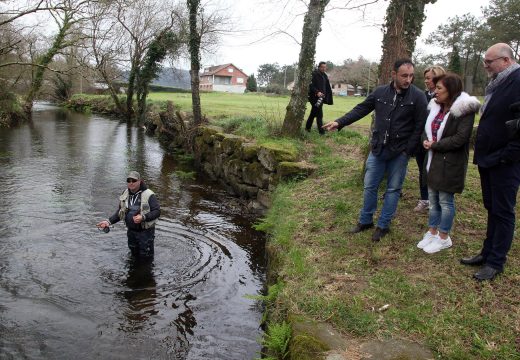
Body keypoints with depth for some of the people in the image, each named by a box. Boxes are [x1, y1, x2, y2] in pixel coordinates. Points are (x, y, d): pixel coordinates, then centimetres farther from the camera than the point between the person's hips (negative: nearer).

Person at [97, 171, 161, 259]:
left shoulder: (149, 195, -17)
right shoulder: (125, 194, 4)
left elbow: (157, 211, -19)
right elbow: (120, 212, 13)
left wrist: (143, 217, -32)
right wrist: (109, 221, -1)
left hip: (145, 232, -6)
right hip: (131, 231, 6)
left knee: (146, 258, 4)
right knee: (134, 255, 22)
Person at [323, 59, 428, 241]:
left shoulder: (418, 96, -9)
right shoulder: (380, 92, 0)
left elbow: (420, 126, -9)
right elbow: (361, 109, 5)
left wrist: (408, 150, -12)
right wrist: (340, 122, -4)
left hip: (399, 152, -3)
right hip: (377, 149, 3)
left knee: (393, 189, 8)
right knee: (369, 186, 10)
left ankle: (383, 225, 21)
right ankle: (365, 221, 27)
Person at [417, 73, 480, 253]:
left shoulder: (464, 109, -15)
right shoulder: (436, 107, 8)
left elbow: (460, 138, -21)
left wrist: (433, 145, -15)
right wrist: (426, 141, -5)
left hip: (450, 163, -7)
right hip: (434, 160, 7)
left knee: (445, 201, 4)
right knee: (433, 199, 16)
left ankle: (443, 237, 19)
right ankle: (432, 232, 29)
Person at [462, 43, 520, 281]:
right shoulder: (497, 83, 13)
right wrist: (482, 151, 14)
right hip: (488, 159, 9)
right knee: (492, 208, 17)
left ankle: (496, 262, 13)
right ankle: (488, 253, 29)